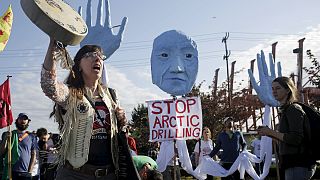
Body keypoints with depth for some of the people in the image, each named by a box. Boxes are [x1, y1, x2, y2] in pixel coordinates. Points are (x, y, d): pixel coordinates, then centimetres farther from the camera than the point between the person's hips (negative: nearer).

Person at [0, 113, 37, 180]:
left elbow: (34, 155, 6)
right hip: (10, 171, 0)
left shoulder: (31, 137, 8)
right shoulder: (9, 134, 9)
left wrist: (30, 171, -3)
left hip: (25, 173, 0)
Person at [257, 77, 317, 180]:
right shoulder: (286, 110, 15)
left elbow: (296, 139, -22)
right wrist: (269, 133, 5)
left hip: (298, 165, -10)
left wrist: (271, 132, -15)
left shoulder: (293, 109, -13)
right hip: (293, 164, 10)